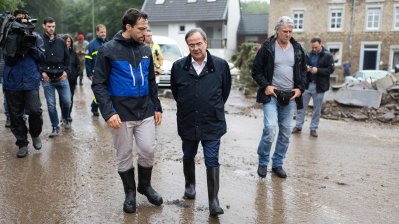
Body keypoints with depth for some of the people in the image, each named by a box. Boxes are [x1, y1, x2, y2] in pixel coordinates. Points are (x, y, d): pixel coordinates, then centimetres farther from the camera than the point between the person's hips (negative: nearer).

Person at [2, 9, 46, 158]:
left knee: (35, 111, -13)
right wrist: (19, 47, -19)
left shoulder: (35, 37, 8)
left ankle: (35, 134, 15)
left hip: (31, 81, -1)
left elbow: (42, 57, 0)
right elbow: (9, 61, -4)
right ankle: (22, 143, 18)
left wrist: (31, 46, -15)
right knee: (15, 115, 5)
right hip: (12, 82, 1)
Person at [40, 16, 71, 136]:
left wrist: (66, 71, 2)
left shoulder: (61, 41, 6)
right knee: (51, 105, 3)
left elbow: (67, 57, 12)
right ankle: (55, 128, 15)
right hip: (47, 79, -2)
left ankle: (66, 118, 32)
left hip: (61, 77, 2)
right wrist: (41, 72, -8)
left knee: (67, 101, 2)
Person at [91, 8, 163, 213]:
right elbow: (98, 84, -9)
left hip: (145, 112, 4)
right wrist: (109, 112, -19)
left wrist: (157, 107, 10)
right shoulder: (108, 50, -8)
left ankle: (145, 186, 31)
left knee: (148, 151, 6)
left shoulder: (145, 50, 7)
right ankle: (130, 192, 29)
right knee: (124, 156, 8)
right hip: (121, 114, -4)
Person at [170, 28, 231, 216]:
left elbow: (225, 89, 7)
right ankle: (190, 184, 45)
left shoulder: (221, 65, -8)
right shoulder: (178, 66, -5)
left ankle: (213, 199, 11)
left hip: (212, 124, -2)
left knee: (212, 162, 0)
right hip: (187, 123, 2)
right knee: (188, 157, 20)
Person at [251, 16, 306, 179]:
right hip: (271, 95, -4)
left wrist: (300, 88, 3)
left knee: (285, 132, 7)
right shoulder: (267, 47, -4)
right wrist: (265, 85, -13)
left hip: (290, 97, 4)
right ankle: (262, 162, 6)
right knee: (270, 128, -16)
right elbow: (256, 70, -1)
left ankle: (277, 164, 23)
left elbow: (303, 71, 17)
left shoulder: (297, 49, 8)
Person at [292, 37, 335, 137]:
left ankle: (313, 128, 17)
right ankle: (298, 126, 16)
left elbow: (331, 69, -10)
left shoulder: (328, 55, -4)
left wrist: (317, 70, -22)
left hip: (319, 86, -2)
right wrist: (305, 68, -11)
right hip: (307, 84, 3)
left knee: (317, 109, 7)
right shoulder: (308, 55, 4)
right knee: (302, 106, 6)